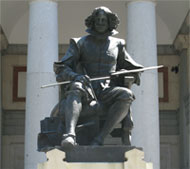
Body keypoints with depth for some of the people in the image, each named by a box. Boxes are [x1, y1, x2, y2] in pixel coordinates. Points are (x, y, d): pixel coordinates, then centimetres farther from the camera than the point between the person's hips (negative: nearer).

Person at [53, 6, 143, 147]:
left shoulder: (117, 44, 18)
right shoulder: (80, 43, 10)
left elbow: (130, 67, 27)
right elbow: (61, 69, 0)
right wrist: (75, 76, -23)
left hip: (107, 93, 2)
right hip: (86, 93, -2)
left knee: (127, 95, -33)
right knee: (76, 88, -38)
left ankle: (99, 140, -37)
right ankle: (70, 135, -58)